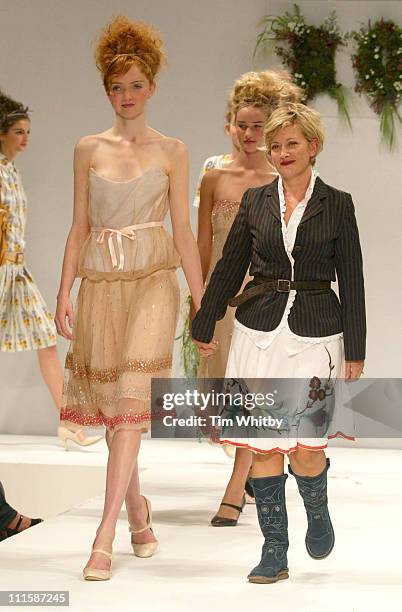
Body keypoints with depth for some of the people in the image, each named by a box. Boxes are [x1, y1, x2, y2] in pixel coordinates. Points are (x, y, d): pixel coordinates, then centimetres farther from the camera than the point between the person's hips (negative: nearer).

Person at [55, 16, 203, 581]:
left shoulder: (171, 151, 5)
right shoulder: (88, 149, 10)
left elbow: (183, 232, 4)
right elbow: (80, 226, 10)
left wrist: (201, 302, 1)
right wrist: (64, 292, 2)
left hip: (153, 282, -3)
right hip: (100, 282, 3)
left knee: (131, 400, -13)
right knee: (108, 400, 6)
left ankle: (105, 536, -16)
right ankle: (138, 512, 25)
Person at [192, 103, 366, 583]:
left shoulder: (336, 205, 1)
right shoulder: (255, 201, 7)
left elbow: (351, 283, 1)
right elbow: (228, 268, 14)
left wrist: (355, 353, -2)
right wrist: (204, 326, 17)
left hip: (315, 337, -2)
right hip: (259, 334, 3)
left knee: (305, 449, -8)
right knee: (263, 445, 2)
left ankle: (318, 513, 25)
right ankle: (274, 553, 13)